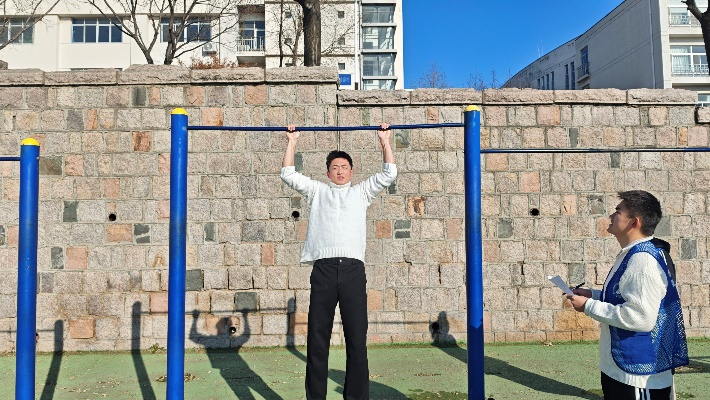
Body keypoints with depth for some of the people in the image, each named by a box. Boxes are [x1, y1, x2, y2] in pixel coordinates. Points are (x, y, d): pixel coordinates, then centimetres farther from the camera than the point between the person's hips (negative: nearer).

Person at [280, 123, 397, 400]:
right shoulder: (317, 191, 21)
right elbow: (289, 175, 15)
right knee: (318, 338, 3)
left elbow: (389, 174, 16)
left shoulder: (361, 192, 22)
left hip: (353, 268, 0)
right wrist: (292, 143, 16)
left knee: (357, 338, 1)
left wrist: (385, 141, 17)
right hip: (323, 268, 0)